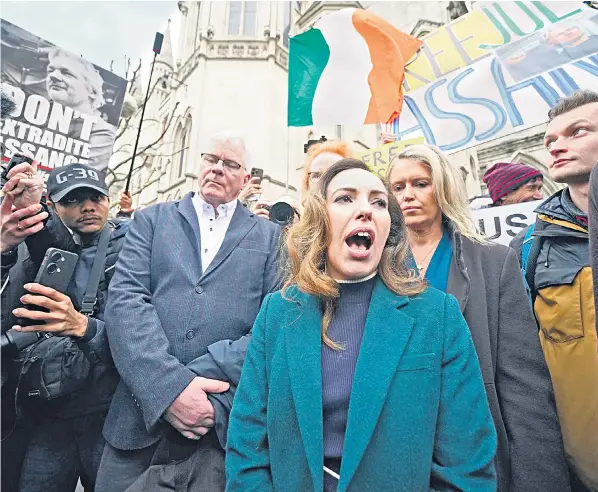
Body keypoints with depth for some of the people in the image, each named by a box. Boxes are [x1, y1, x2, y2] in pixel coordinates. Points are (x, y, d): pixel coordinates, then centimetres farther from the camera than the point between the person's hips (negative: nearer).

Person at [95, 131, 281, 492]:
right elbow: (125, 300, -5)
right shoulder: (151, 220, 8)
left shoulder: (270, 236, 6)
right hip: (143, 411, 2)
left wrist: (218, 389, -15)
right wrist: (169, 387, -17)